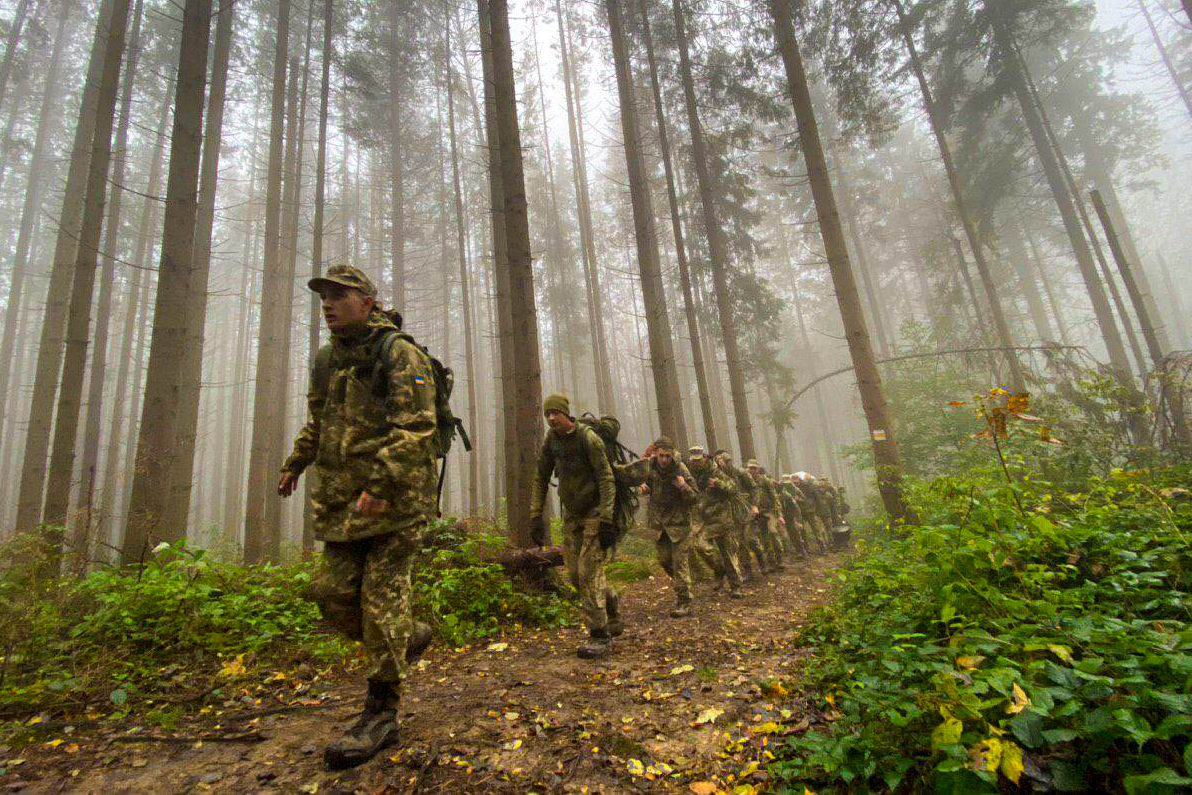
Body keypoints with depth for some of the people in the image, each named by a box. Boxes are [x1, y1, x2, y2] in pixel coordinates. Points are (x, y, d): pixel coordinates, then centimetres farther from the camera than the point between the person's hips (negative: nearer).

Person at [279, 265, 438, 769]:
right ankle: (410, 639, 30)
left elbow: (416, 427, -20)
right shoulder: (328, 358, 16)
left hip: (395, 500, -8)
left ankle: (381, 715, 9)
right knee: (332, 592, 7)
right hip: (343, 501, 8)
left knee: (382, 599, -4)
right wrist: (296, 462, 24)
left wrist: (381, 483, -27)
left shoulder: (400, 354, -9)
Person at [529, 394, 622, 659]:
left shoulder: (588, 437, -19)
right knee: (576, 574, 8)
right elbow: (541, 478, 5)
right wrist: (536, 516, 0)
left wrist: (606, 520, -25)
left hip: (595, 511, -6)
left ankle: (600, 636, 1)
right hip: (571, 514, 6)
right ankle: (612, 609, 31)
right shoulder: (551, 439, 0)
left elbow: (606, 479, -20)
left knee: (589, 571, -10)